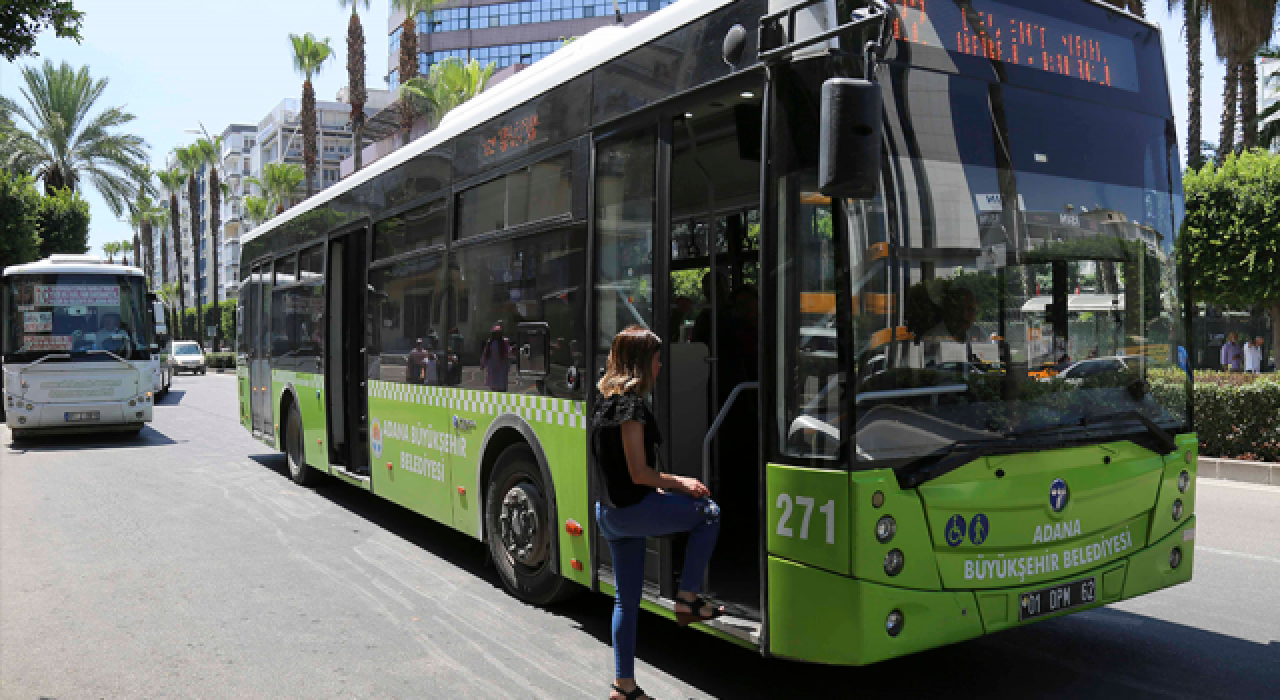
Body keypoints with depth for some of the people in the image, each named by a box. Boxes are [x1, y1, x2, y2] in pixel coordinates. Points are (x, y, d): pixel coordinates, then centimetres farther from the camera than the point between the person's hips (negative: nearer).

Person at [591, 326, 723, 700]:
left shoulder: (605, 402, 11)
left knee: (626, 598, 16)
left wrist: (662, 486, 12)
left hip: (609, 511, 9)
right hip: (633, 510, -9)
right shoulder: (632, 405, -18)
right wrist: (680, 483, -6)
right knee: (709, 512, 8)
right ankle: (688, 599, 9)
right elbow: (639, 473, -21)